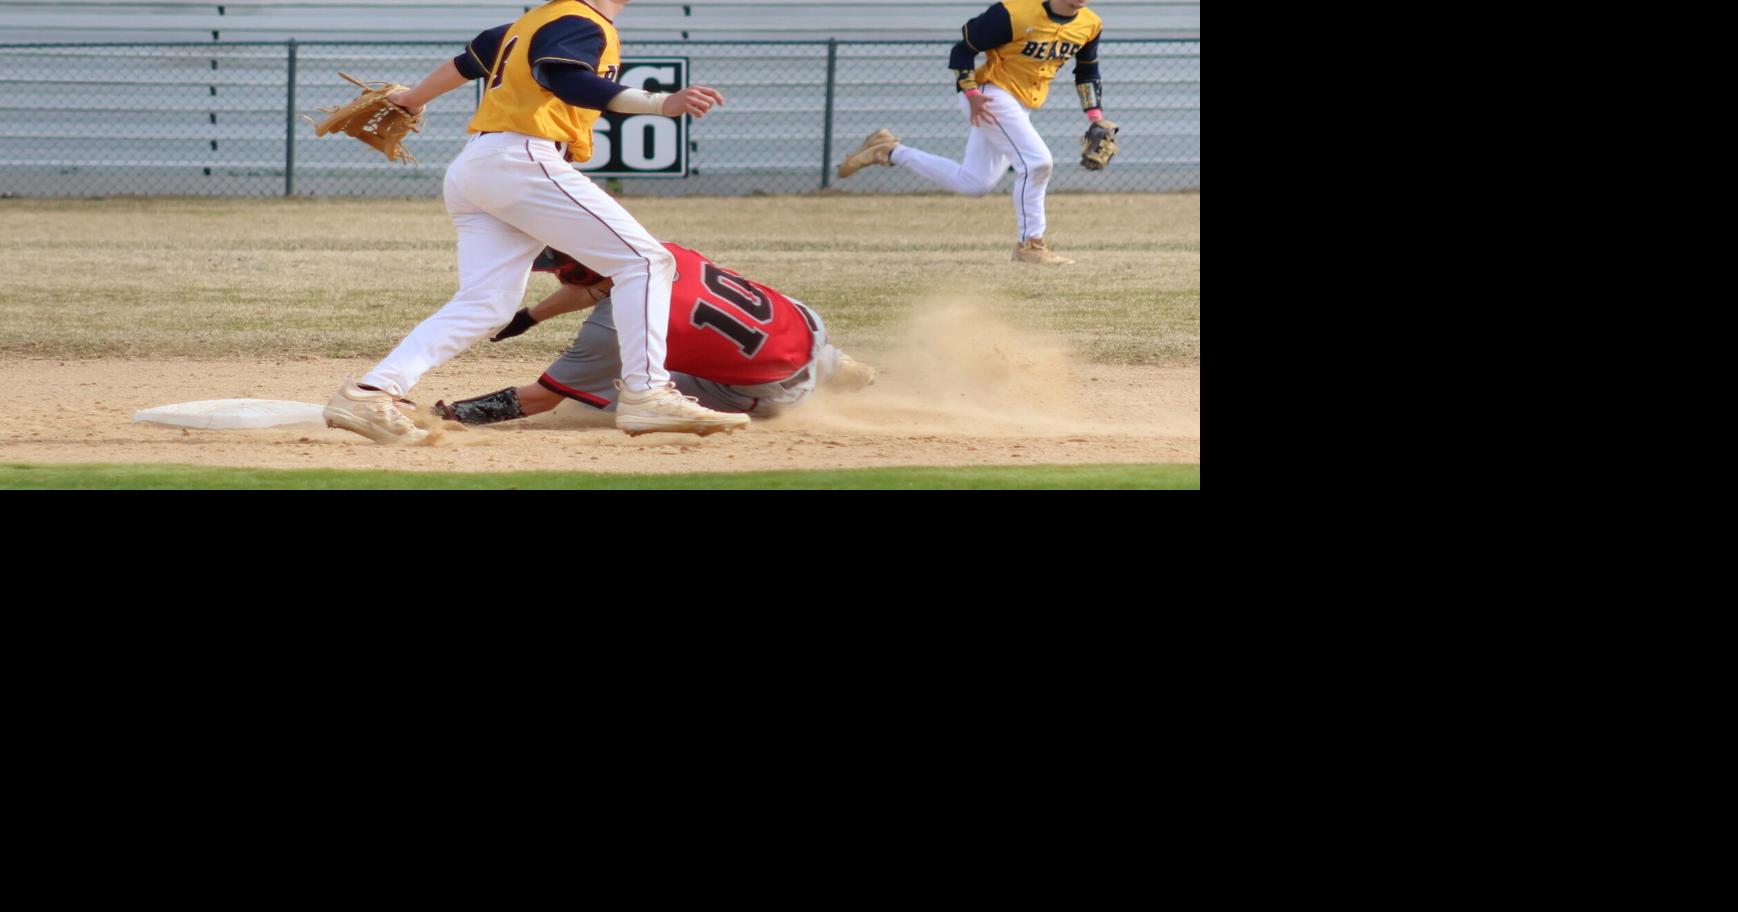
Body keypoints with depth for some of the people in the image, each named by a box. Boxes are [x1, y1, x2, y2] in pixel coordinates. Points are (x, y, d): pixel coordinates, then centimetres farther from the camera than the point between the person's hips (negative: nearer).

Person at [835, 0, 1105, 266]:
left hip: (1021, 106, 8)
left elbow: (1088, 71, 16)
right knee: (1036, 162, -20)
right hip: (992, 92, -8)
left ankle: (890, 152, 19)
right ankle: (1030, 245, -8)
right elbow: (963, 51, -11)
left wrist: (1095, 115, 5)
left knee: (973, 183, 8)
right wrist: (971, 93, -22)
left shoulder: (1090, 25, -1)